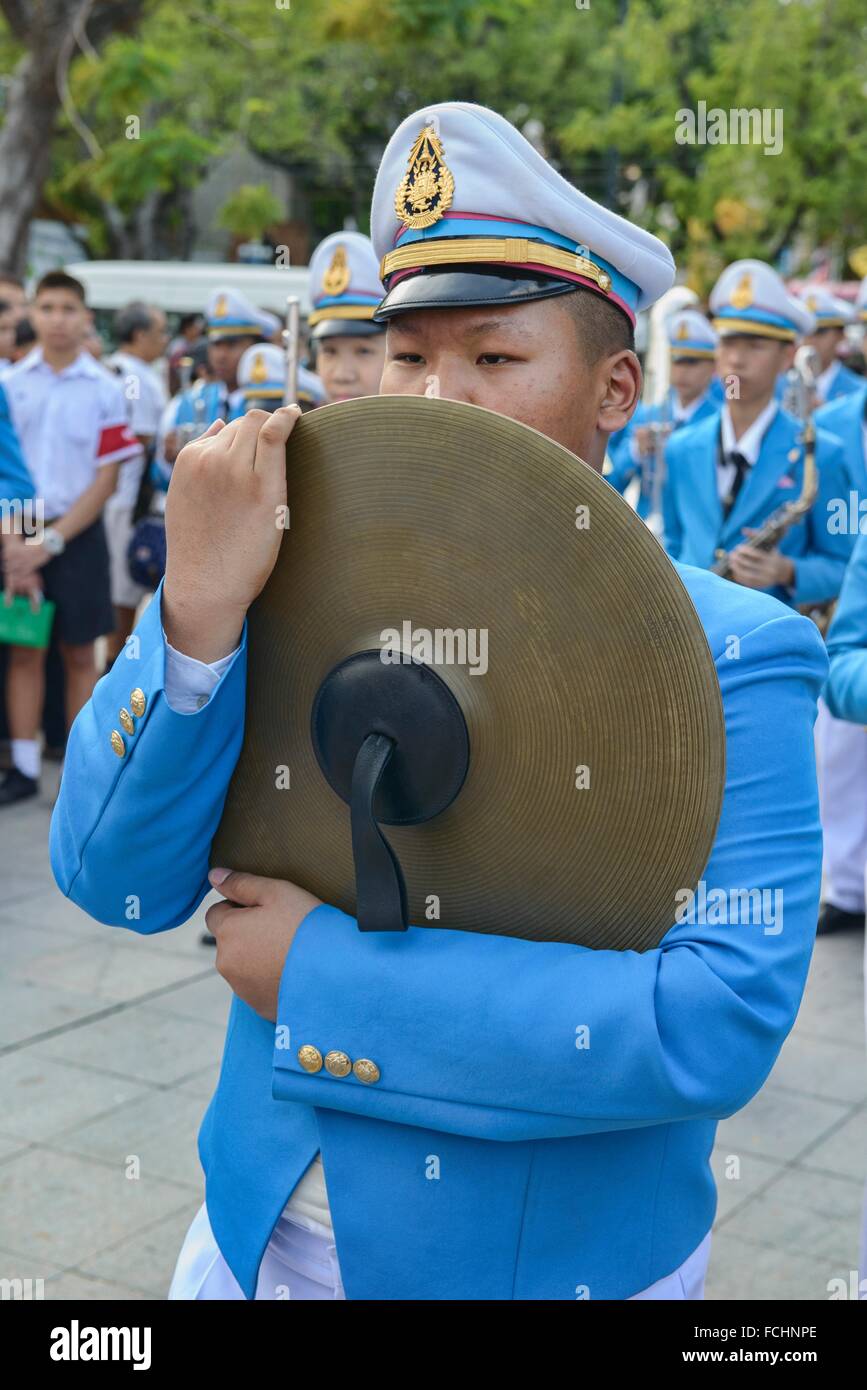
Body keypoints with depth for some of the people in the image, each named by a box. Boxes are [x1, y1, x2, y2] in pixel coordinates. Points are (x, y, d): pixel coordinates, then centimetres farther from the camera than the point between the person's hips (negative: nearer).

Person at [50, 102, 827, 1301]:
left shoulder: (732, 658, -16)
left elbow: (723, 1026, -27)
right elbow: (117, 882, -10)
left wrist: (321, 972, -23)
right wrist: (199, 608, -26)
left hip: (541, 1261, -3)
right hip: (257, 1232, 4)